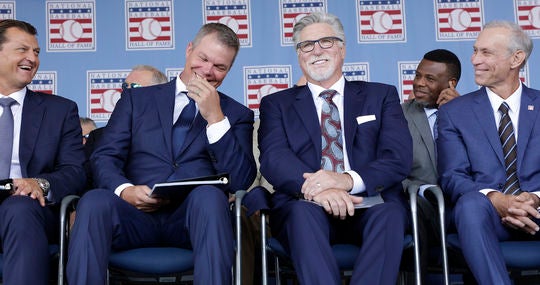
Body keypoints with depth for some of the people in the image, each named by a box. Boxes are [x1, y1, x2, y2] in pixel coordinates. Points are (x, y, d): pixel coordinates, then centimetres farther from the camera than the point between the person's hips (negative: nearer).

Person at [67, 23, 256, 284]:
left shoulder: (237, 114, 15)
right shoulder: (137, 99, 17)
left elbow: (241, 181, 1)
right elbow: (104, 158, 9)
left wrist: (215, 118, -7)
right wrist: (124, 190, -14)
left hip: (194, 215, 0)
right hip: (135, 213, 1)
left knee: (209, 195, -34)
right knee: (94, 201, -31)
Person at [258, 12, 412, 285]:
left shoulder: (381, 96, 17)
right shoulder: (277, 104, 17)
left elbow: (399, 156, 2)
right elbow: (273, 158, -2)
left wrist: (348, 180, -19)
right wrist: (314, 188, -24)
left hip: (372, 205, 1)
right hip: (303, 205, 0)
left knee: (390, 212, -32)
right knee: (304, 211, -34)